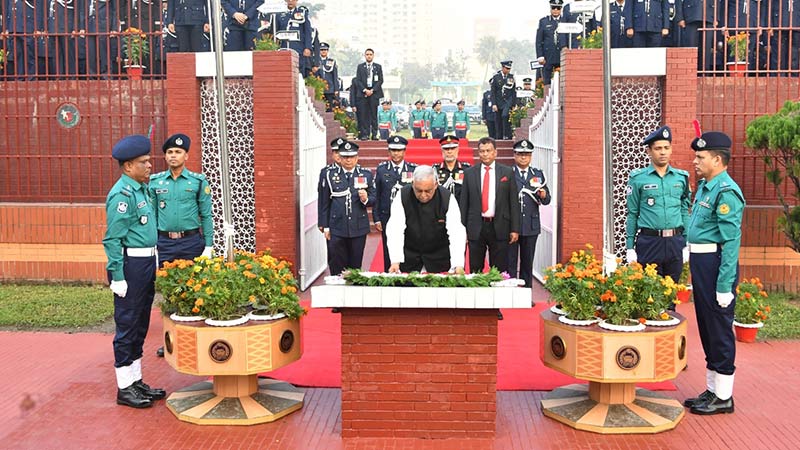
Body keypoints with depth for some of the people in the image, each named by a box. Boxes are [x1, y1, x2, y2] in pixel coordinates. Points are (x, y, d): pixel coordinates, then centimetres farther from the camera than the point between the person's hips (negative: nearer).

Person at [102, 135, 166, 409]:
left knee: (141, 324, 15)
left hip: (147, 262, 10)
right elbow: (112, 240, -18)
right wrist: (117, 277, -21)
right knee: (127, 325, -1)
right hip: (131, 264, -10)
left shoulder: (141, 189, 14)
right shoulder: (122, 194, -15)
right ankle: (125, 388, 8)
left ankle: (136, 380, 26)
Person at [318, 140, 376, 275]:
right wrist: (326, 226, 5)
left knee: (355, 265, 7)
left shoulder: (366, 175, 5)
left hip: (359, 228, 1)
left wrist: (366, 199, -17)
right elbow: (325, 203, 7)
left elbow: (374, 199, 6)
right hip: (337, 229, 0)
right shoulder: (330, 175, 5)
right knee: (337, 266, 3)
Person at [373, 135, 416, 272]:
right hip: (387, 218, 0)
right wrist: (376, 219, 1)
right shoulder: (381, 169, 4)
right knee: (389, 253, 3)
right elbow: (376, 195, 5)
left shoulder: (414, 169, 3)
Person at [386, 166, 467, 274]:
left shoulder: (447, 199, -15)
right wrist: (395, 261, -29)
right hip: (408, 256, 0)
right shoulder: (402, 196, -15)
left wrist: (458, 265, -31)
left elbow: (456, 233, -19)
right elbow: (395, 230, -18)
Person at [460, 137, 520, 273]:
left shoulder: (507, 172, 4)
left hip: (499, 227, -1)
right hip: (476, 227, 1)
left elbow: (513, 202, 3)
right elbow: (463, 203, 6)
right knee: (475, 271, 8)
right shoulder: (469, 173, 6)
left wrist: (515, 229, -2)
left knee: (500, 271, 5)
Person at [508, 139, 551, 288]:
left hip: (531, 225, 3)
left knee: (527, 262, 9)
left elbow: (547, 200, 8)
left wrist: (543, 196, -13)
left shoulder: (538, 174, 13)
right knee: (510, 262, -1)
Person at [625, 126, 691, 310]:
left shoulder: (681, 177, 7)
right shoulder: (638, 178, -1)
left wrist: (686, 245, 7)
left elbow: (685, 212, 11)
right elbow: (632, 214, 1)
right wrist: (630, 247, -1)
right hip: (649, 241, -3)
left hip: (675, 242, 3)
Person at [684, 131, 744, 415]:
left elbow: (731, 241, -21)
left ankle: (723, 397, 11)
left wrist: (724, 285, -23)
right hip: (700, 263, 10)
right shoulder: (704, 187, 13)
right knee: (706, 328, 16)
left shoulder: (726, 191, -17)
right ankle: (712, 390, 28)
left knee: (719, 331, 0)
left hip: (715, 264, -10)